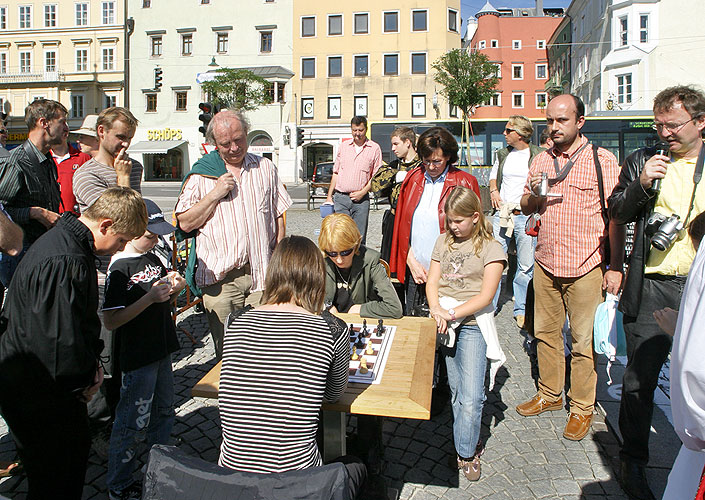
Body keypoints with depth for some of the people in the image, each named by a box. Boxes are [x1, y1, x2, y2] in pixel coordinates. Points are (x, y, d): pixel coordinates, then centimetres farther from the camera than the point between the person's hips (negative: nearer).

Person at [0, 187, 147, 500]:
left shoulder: (68, 242, 3)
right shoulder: (63, 262, -31)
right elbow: (59, 341, -30)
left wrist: (91, 363, 4)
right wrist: (86, 380, -13)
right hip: (38, 396, -10)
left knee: (78, 448, 24)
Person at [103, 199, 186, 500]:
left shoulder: (152, 258, 7)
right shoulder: (119, 268, -18)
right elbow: (111, 321, -22)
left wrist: (173, 287, -2)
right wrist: (151, 297, -27)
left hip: (161, 351, 8)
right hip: (137, 359, -8)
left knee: (163, 412, 20)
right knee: (132, 422, 4)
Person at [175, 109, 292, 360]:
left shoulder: (265, 167, 12)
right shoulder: (201, 174, 5)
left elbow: (278, 215, 14)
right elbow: (185, 223, 1)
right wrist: (215, 194, -10)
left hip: (262, 275, 1)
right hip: (220, 278, -1)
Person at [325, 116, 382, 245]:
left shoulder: (374, 148, 3)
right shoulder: (343, 146, 12)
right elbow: (336, 173, 16)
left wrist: (362, 192, -9)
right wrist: (329, 196, 10)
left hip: (361, 200, -2)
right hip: (340, 197, 2)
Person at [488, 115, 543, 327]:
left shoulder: (538, 156, -1)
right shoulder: (503, 154, 13)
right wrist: (493, 190, 8)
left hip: (526, 216, -3)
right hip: (501, 214, 4)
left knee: (526, 267, 2)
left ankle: (521, 310, 16)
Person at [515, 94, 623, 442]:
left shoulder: (602, 160, -4)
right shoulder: (541, 161, 11)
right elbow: (525, 207, 18)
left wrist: (616, 266, -9)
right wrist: (534, 194, -5)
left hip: (585, 268, -4)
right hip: (545, 264, 5)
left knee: (583, 341, 4)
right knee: (545, 333, 13)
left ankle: (582, 408, 21)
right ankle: (549, 395, 31)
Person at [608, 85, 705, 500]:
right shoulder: (643, 161, 5)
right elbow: (617, 213, 3)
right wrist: (641, 183, -12)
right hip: (651, 288, -1)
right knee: (640, 378, 6)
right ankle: (633, 460, 23)